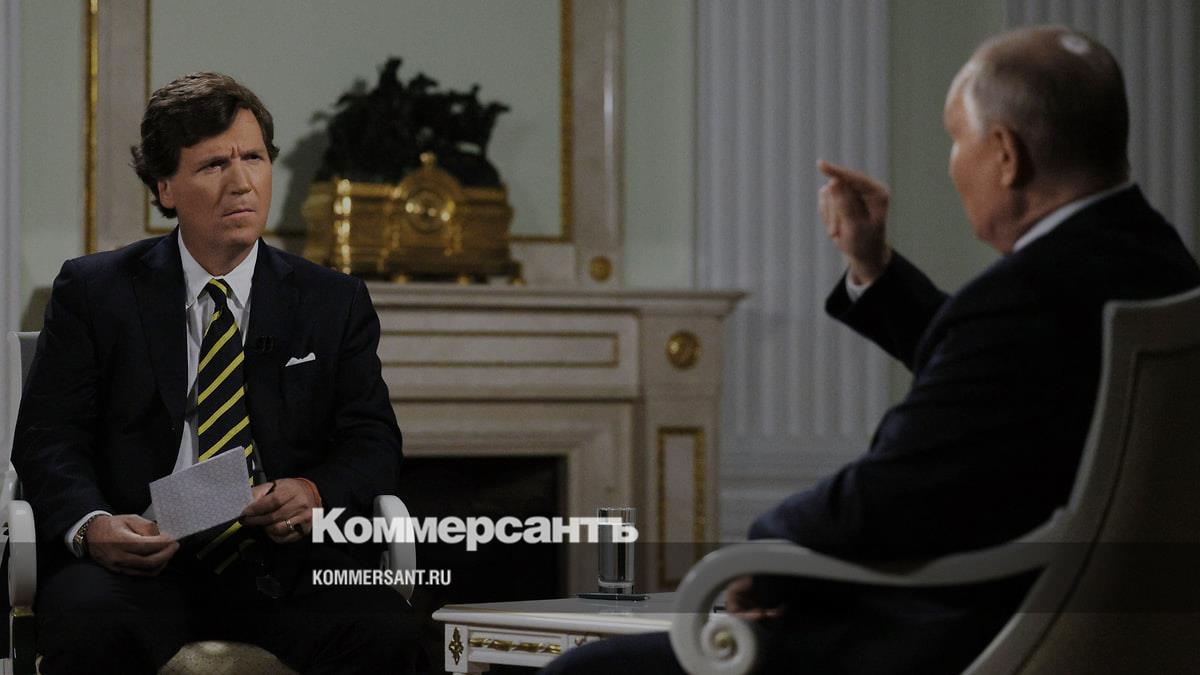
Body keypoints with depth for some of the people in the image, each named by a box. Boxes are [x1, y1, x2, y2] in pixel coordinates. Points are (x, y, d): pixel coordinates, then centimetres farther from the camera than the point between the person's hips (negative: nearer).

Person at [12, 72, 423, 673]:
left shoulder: (335, 303, 16)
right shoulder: (93, 292, 11)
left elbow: (372, 440, 10)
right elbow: (48, 438, 5)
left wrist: (316, 492, -14)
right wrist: (91, 526, -18)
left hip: (284, 569, 1)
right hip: (138, 560, -1)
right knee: (91, 627, -36)